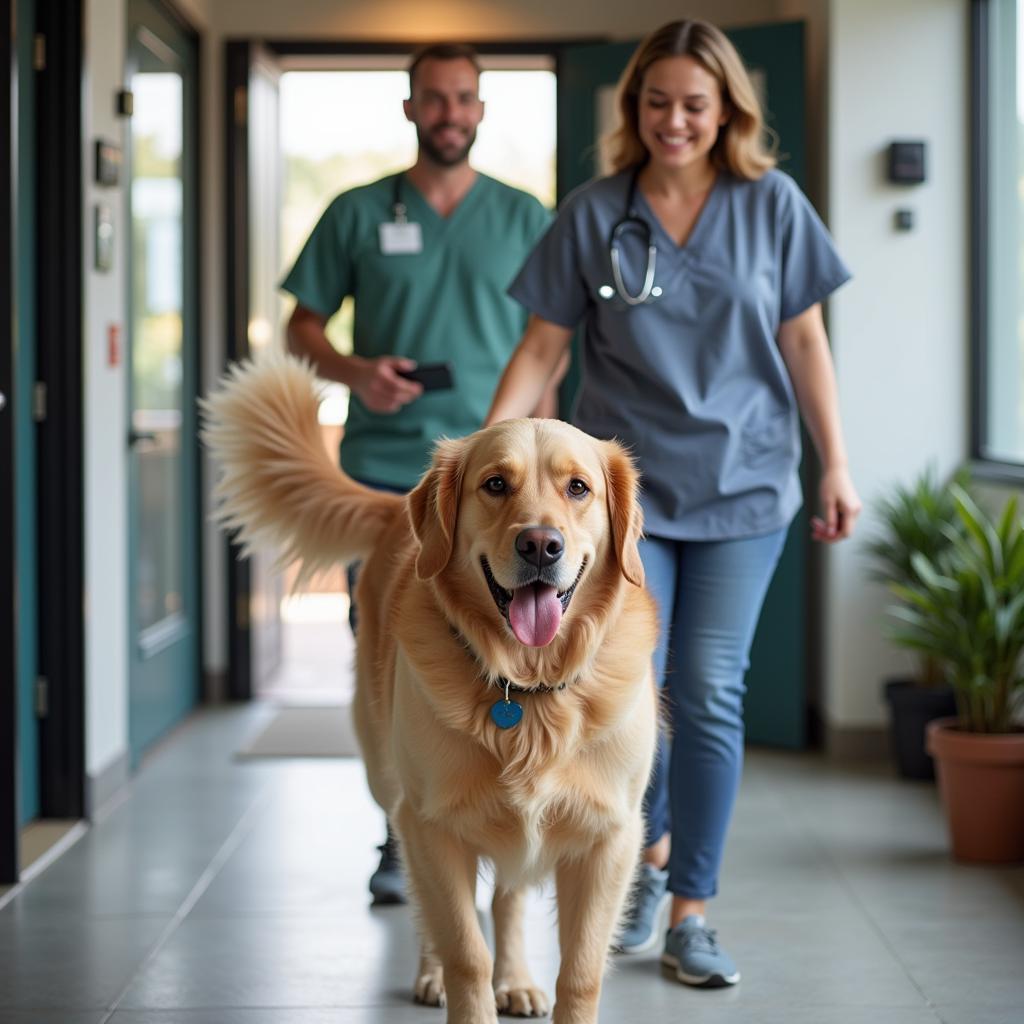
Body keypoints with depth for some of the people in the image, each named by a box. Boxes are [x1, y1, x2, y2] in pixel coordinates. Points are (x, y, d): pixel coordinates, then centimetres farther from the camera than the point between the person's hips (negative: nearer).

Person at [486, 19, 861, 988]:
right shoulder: (592, 214, 1)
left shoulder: (772, 205, 2)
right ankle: (650, 850, 25)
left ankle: (690, 910, 9)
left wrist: (836, 464, 3)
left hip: (741, 484, 0)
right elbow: (542, 345, 2)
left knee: (709, 696, -1)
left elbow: (803, 340, 6)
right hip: (624, 482, 0)